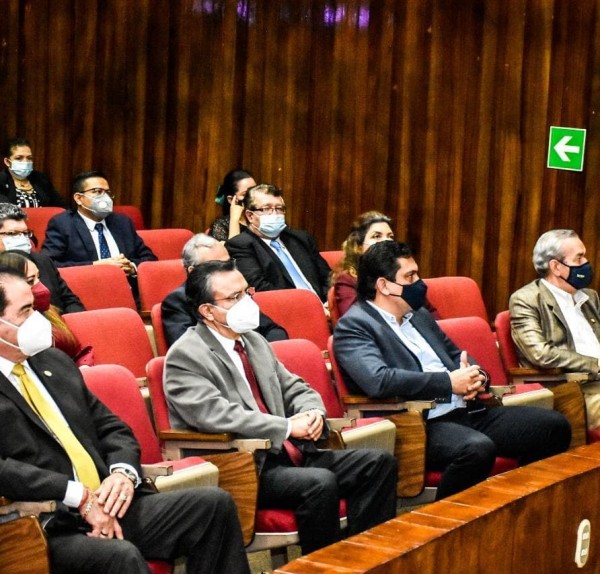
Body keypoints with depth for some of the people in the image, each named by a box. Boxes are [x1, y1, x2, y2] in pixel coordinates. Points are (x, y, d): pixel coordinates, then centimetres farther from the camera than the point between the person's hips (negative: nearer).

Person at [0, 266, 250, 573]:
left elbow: (112, 428, 21)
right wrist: (78, 496, -20)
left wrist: (123, 472, -1)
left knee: (214, 503, -4)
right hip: (47, 531, -8)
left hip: (106, 507, 8)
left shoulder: (54, 361, 17)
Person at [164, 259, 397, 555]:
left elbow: (294, 388, 21)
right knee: (320, 482, -32)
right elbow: (215, 414, -22)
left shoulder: (254, 341, 17)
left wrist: (313, 412, -4)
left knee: (378, 462, -6)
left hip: (287, 454, 9)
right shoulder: (185, 356, -9)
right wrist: (288, 427, -20)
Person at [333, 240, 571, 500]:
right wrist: (449, 382, -15)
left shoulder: (419, 315, 20)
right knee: (477, 448, -37)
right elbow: (377, 380, -21)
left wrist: (474, 377, 3)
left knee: (554, 426, -2)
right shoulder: (353, 326, -5)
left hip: (467, 412, 9)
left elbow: (456, 355, 29)